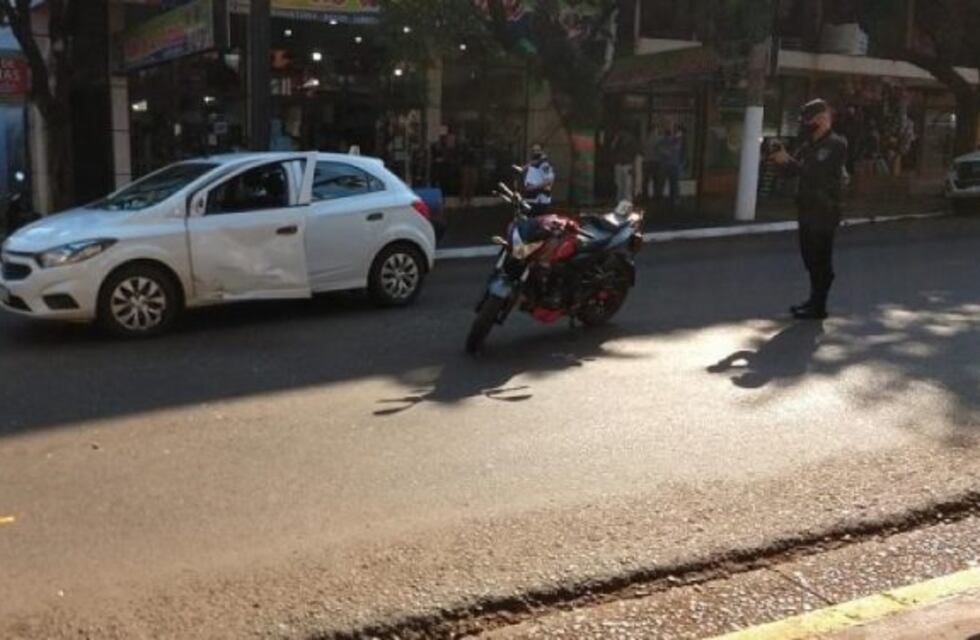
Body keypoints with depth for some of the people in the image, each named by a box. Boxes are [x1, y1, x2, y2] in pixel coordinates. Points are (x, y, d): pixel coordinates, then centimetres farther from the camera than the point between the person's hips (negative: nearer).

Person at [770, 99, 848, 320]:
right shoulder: (809, 144, 15)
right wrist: (779, 158, -4)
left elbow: (816, 173, -22)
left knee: (821, 260, -4)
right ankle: (814, 300, 25)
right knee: (810, 258, 14)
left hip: (825, 212, -8)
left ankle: (819, 307, 2)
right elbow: (795, 168, 15)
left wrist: (787, 160, -23)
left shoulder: (836, 144, -11)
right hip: (808, 209, 8)